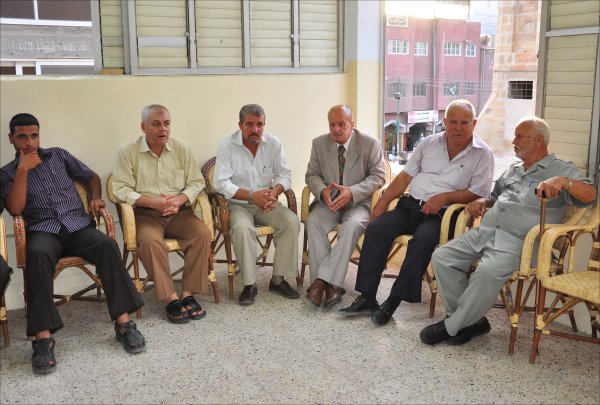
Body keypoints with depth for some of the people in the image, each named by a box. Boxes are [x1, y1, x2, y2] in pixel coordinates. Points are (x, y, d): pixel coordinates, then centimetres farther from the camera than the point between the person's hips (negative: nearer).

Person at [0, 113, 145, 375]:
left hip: (78, 225, 2)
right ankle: (43, 337, -42)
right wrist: (23, 170, -6)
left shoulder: (58, 155, 19)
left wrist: (96, 197, 3)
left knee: (107, 244, -32)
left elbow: (92, 176, 23)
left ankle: (123, 321, -34)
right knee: (38, 255, -39)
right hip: (43, 231, -1)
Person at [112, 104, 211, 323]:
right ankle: (171, 298, -26)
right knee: (150, 240, -34)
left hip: (178, 212, 3)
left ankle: (188, 294, -18)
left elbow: (196, 182, 7)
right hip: (145, 213, -3)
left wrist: (179, 199, -13)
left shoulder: (182, 149, 7)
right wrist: (154, 203, -18)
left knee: (203, 233, -25)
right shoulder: (127, 151, -1)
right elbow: (121, 189, -7)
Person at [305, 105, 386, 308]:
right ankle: (331, 283, -28)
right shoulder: (319, 143, 4)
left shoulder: (370, 143, -5)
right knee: (313, 221, -28)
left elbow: (378, 177, -5)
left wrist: (351, 192, -21)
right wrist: (322, 191, -16)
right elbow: (312, 175, 9)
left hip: (358, 202, -2)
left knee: (352, 225, -34)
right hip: (328, 201, 3)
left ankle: (322, 280, -31)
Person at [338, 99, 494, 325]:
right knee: (376, 229, -19)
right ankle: (366, 298, -16)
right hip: (411, 204, 4)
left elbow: (478, 192, -4)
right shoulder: (429, 143, 15)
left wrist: (444, 197, -16)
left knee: (422, 239, -34)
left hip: (442, 213, -4)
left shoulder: (482, 153, 3)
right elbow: (406, 176, 13)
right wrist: (383, 201, 3)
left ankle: (394, 301, -22)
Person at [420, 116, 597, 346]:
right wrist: (482, 201, 14)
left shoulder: (561, 170, 6)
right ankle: (472, 320, -5)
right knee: (441, 257, -12)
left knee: (489, 272, -36)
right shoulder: (513, 170, 27)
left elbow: (589, 195, -10)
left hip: (517, 241, -7)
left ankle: (451, 326, -17)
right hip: (485, 232, 7)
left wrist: (563, 181, -29)